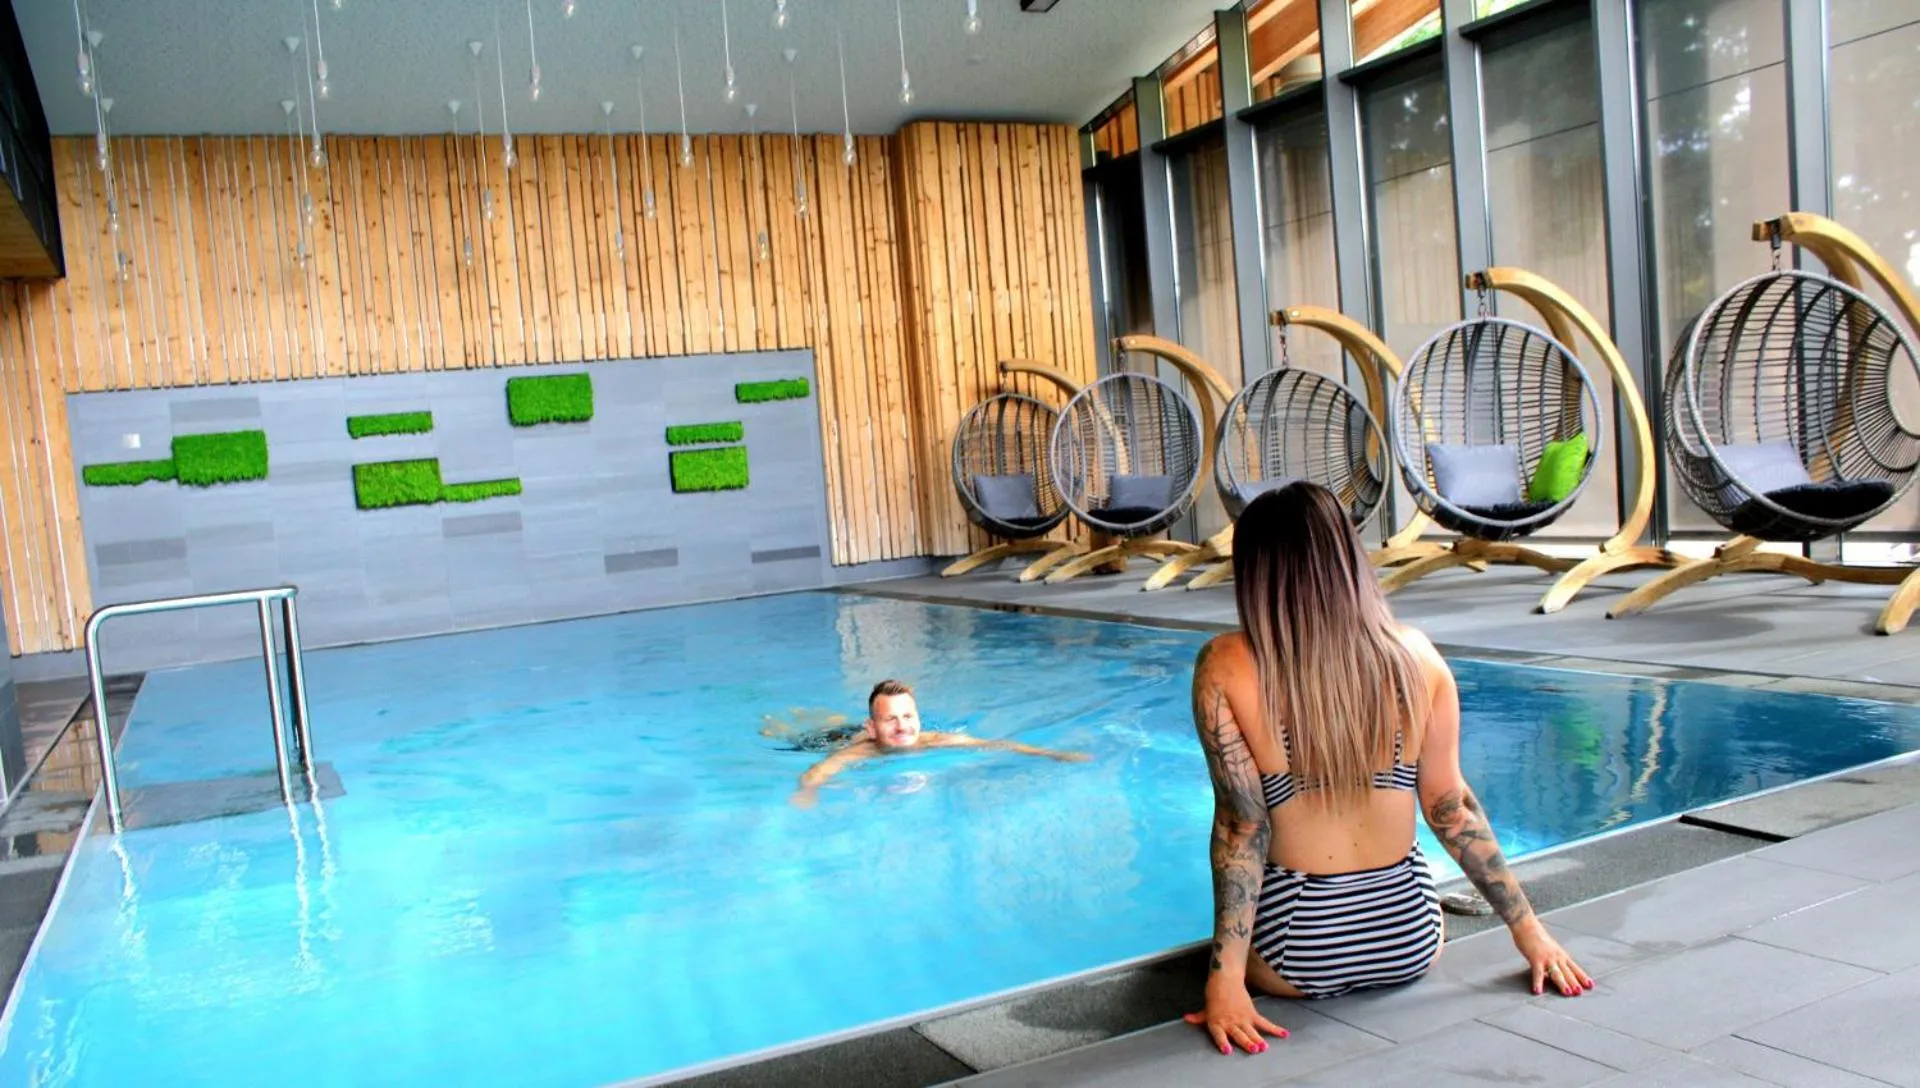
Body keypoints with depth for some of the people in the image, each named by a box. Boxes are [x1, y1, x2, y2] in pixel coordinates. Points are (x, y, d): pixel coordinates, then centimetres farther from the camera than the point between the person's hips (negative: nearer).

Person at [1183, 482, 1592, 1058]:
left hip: (1298, 957, -1)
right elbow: (1449, 805, -2)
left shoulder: (1224, 667, -13)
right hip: (1409, 946, 2)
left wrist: (1226, 978, -13)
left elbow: (1241, 825, -16)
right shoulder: (1415, 654, -7)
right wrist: (1529, 929, 9)